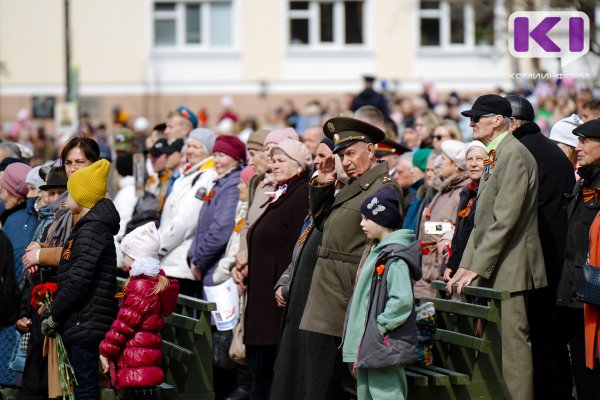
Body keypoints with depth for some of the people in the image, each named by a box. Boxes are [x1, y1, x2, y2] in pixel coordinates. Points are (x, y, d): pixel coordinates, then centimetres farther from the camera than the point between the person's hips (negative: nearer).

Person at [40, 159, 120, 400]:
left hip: (86, 324, -10)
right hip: (84, 325, 10)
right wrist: (58, 314, 14)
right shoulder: (93, 227, 18)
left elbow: (78, 281, -20)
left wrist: (54, 316, -11)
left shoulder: (91, 230, -13)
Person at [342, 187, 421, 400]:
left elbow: (402, 300, -26)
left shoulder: (395, 259, -16)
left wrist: (381, 325, -20)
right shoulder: (378, 252, 14)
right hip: (367, 343, 11)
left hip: (384, 346, -11)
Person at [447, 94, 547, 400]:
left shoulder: (514, 154, -14)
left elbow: (505, 220, -20)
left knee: (512, 344, -9)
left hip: (509, 270, -10)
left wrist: (476, 269, -18)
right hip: (492, 271, 10)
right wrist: (465, 265, 12)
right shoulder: (495, 156, 17)